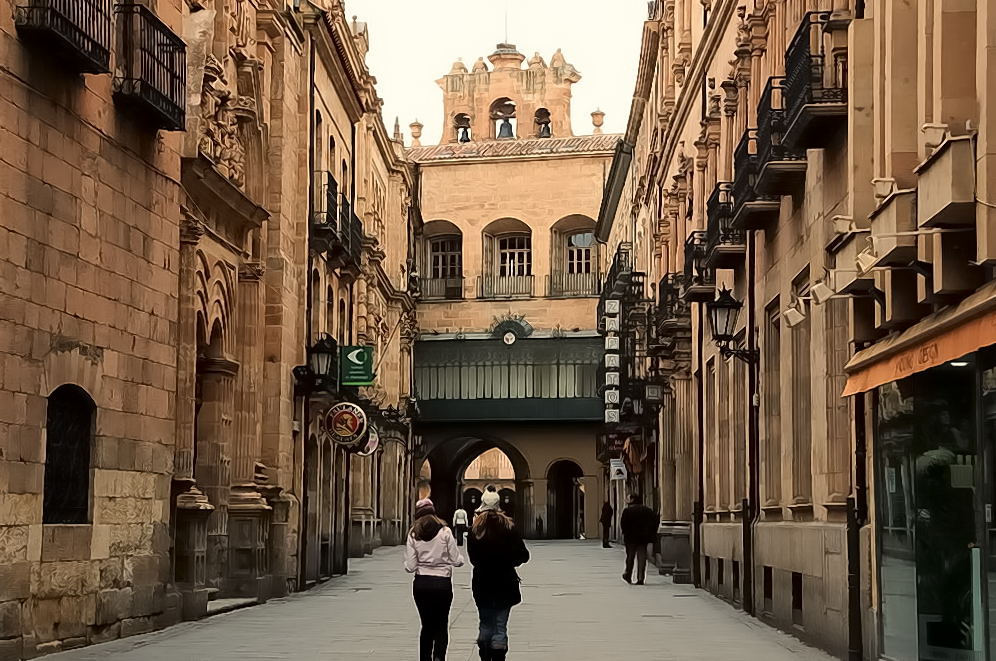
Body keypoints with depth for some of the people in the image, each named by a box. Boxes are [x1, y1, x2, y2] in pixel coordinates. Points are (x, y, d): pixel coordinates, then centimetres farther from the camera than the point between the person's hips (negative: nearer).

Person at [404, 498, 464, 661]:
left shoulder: (413, 534, -2)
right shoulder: (445, 532, -6)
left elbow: (410, 567, -4)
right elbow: (456, 560, -3)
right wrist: (460, 559, 19)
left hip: (421, 584, 2)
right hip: (442, 583, -2)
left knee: (427, 625, 14)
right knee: (441, 626, 7)